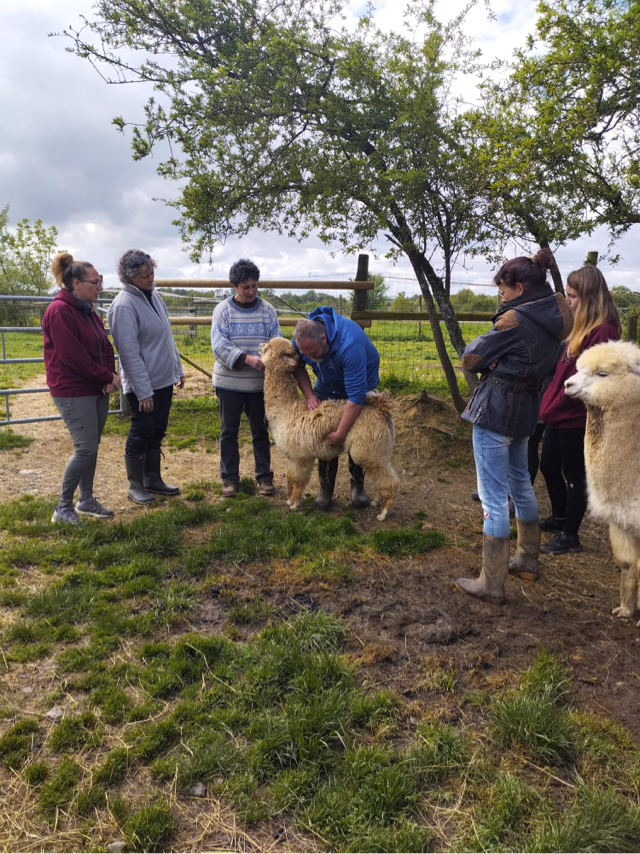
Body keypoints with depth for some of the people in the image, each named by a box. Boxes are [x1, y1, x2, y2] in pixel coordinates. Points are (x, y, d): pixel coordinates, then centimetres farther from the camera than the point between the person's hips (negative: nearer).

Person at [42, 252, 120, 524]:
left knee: (91, 447, 13)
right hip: (73, 393, -8)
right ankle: (63, 508, 7)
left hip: (97, 390, 8)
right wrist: (108, 377, -13)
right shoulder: (60, 311, -15)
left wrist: (110, 376, -6)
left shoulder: (88, 311, 12)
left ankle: (87, 500, 26)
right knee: (85, 449, -8)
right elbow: (73, 356, -21)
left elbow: (105, 348, 12)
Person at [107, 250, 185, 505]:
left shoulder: (153, 295, 8)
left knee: (156, 433, 17)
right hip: (143, 385, -8)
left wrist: (178, 369, 15)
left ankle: (153, 479, 30)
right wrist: (144, 392, -21)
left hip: (164, 380, 8)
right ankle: (135, 486, 19)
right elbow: (129, 353, -21)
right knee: (140, 435, 4)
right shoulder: (124, 306, -18)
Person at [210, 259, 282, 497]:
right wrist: (247, 359, -26)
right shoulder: (223, 310, -4)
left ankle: (264, 476, 23)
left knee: (260, 431, 10)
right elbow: (219, 346, -13)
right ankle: (229, 478, 21)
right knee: (229, 431, 8)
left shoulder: (267, 310, 2)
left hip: (260, 383, 1)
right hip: (229, 382, -1)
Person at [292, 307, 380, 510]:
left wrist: (341, 433, -37)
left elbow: (356, 396, -42)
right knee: (324, 435, -3)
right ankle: (326, 489, 8)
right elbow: (297, 366, -3)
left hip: (360, 383, -4)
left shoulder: (349, 345, -44)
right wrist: (309, 395, -19)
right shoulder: (302, 338, -25)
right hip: (327, 387, 4)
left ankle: (358, 486, 18)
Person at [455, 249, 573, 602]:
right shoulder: (554, 317, 8)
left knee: (494, 497, -2)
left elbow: (470, 359, -12)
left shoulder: (515, 319, -17)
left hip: (495, 410, -9)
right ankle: (527, 559, 39)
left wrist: (479, 346, 7)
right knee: (520, 483, 24)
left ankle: (492, 583, 8)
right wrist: (497, 361, -1)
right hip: (526, 410, 9)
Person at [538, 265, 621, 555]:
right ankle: (559, 518, 41)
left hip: (576, 417, -9)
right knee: (549, 466, 20)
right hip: (559, 414, 9)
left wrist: (556, 405, -16)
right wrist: (549, 405, 3)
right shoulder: (582, 327, 11)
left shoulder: (603, 330, -19)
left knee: (574, 475, 5)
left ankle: (569, 535, 22)